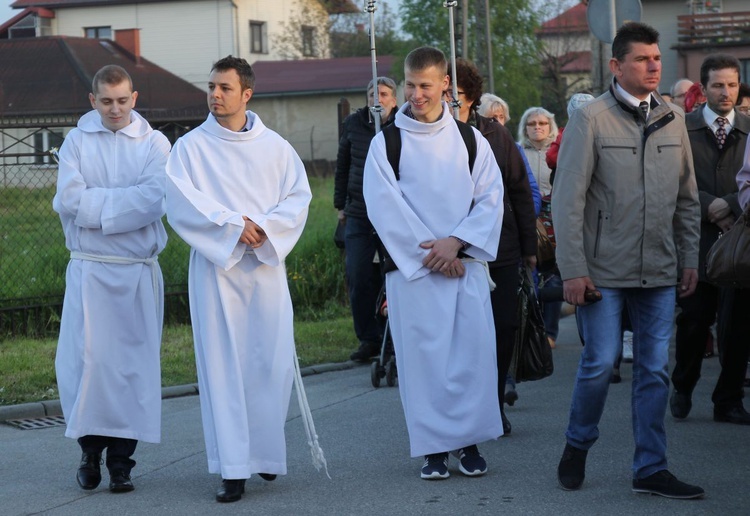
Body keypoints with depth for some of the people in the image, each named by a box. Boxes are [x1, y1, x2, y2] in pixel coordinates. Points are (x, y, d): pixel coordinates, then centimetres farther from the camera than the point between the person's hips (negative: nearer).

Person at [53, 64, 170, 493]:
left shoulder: (155, 143, 4)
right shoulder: (77, 141, 5)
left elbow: (155, 200, -11)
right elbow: (69, 200, -9)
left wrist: (96, 202, -10)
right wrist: (124, 200, -9)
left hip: (139, 270, 1)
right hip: (90, 268, -1)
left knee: (134, 362, 2)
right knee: (89, 358, -6)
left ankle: (121, 459, 9)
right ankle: (90, 448, 12)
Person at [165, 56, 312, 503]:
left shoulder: (275, 146, 8)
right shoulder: (191, 147, 3)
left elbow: (298, 197, 3)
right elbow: (182, 204, -7)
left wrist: (264, 227, -13)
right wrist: (231, 226, -16)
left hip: (266, 264, 2)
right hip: (215, 265, -1)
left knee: (272, 361, 0)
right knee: (222, 364, -4)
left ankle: (266, 452, 18)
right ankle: (233, 469, -2)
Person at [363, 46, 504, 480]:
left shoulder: (470, 140, 8)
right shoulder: (387, 143, 2)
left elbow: (491, 197, 3)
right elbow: (383, 207, -4)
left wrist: (455, 242, -11)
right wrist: (429, 252, -9)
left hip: (466, 264, 2)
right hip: (413, 267, -1)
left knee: (473, 350, -2)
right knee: (424, 354, -2)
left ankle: (470, 441, 8)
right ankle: (434, 447, 5)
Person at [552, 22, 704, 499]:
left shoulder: (672, 120, 9)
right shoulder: (591, 119, -6)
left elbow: (688, 198, 15)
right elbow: (568, 200, -7)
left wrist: (690, 258, 11)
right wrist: (573, 269, -11)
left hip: (659, 272, 4)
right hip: (604, 271, -4)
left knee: (655, 370, 5)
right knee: (600, 362, -4)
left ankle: (651, 469, 12)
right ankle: (578, 446, 20)